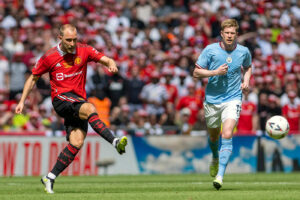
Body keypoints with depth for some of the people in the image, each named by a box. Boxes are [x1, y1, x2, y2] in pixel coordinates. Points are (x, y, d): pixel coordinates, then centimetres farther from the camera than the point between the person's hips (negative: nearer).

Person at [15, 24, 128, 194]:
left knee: (77, 142, -12)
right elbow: (33, 78, 10)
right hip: (61, 98, -4)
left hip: (79, 100, 4)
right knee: (89, 109, -33)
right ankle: (115, 142, -45)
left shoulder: (84, 51, 4)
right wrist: (22, 101, 7)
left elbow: (105, 59, -1)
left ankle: (50, 177, -3)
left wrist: (112, 64, -26)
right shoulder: (49, 57, -1)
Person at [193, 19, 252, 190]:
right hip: (212, 99, 1)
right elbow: (196, 73, -6)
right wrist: (216, 72, -19)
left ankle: (220, 176, -22)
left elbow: (248, 67, 21)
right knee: (214, 136, 18)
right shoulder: (210, 50, -8)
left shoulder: (243, 52, -2)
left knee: (227, 135, -19)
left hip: (233, 99, -1)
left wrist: (246, 80, 1)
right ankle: (215, 159, 52)